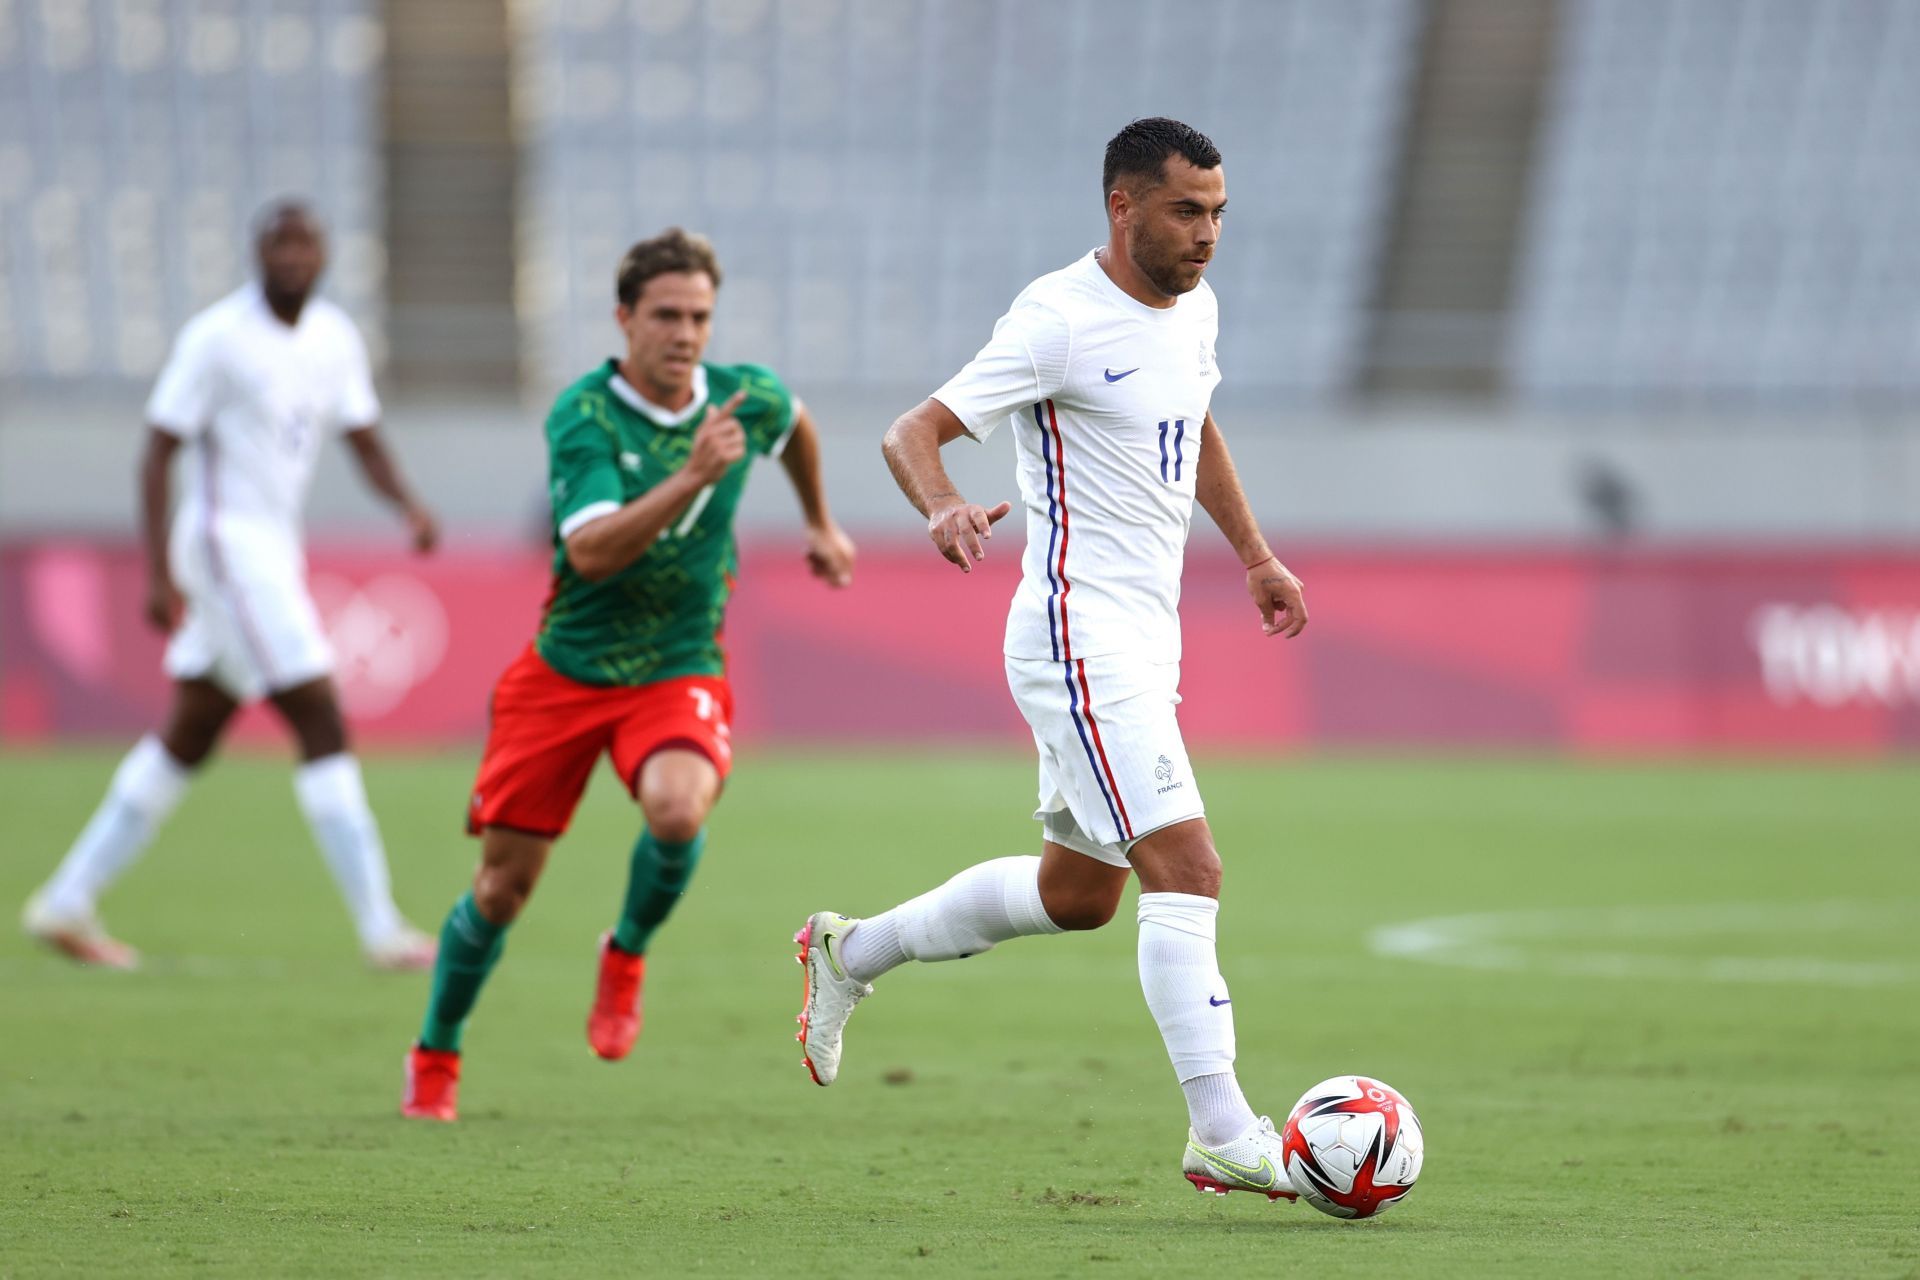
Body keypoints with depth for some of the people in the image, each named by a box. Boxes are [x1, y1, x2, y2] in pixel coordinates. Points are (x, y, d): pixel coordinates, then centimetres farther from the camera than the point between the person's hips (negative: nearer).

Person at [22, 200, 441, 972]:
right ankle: (380, 929, -12)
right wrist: (159, 573, -17)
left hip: (275, 549, 9)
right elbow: (158, 453, -12)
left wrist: (408, 505, -9)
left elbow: (365, 443, 12)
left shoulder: (334, 339, 9)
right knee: (323, 726, -12)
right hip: (227, 541, -9)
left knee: (188, 740, 14)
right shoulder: (216, 338, -13)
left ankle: (68, 902, 23)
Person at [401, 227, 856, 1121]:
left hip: (680, 672, 1)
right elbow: (591, 551, -31)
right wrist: (691, 476, -39)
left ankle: (627, 955, 1)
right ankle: (435, 1056, 29)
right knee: (501, 886, 4)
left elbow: (794, 426, 22)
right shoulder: (584, 416, -18)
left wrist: (821, 524, 32)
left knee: (678, 810, -31)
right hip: (566, 670, -1)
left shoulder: (748, 398, -5)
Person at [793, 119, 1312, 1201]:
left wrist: (1255, 555, 26)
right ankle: (1222, 1134, -17)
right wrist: (944, 507, -38)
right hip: (1079, 638, -9)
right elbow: (914, 433, -18)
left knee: (1077, 894, 18)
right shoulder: (1061, 320, -16)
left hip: (1147, 641, 9)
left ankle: (855, 952, 36)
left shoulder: (1194, 309, 9)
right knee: (1187, 867, -17)